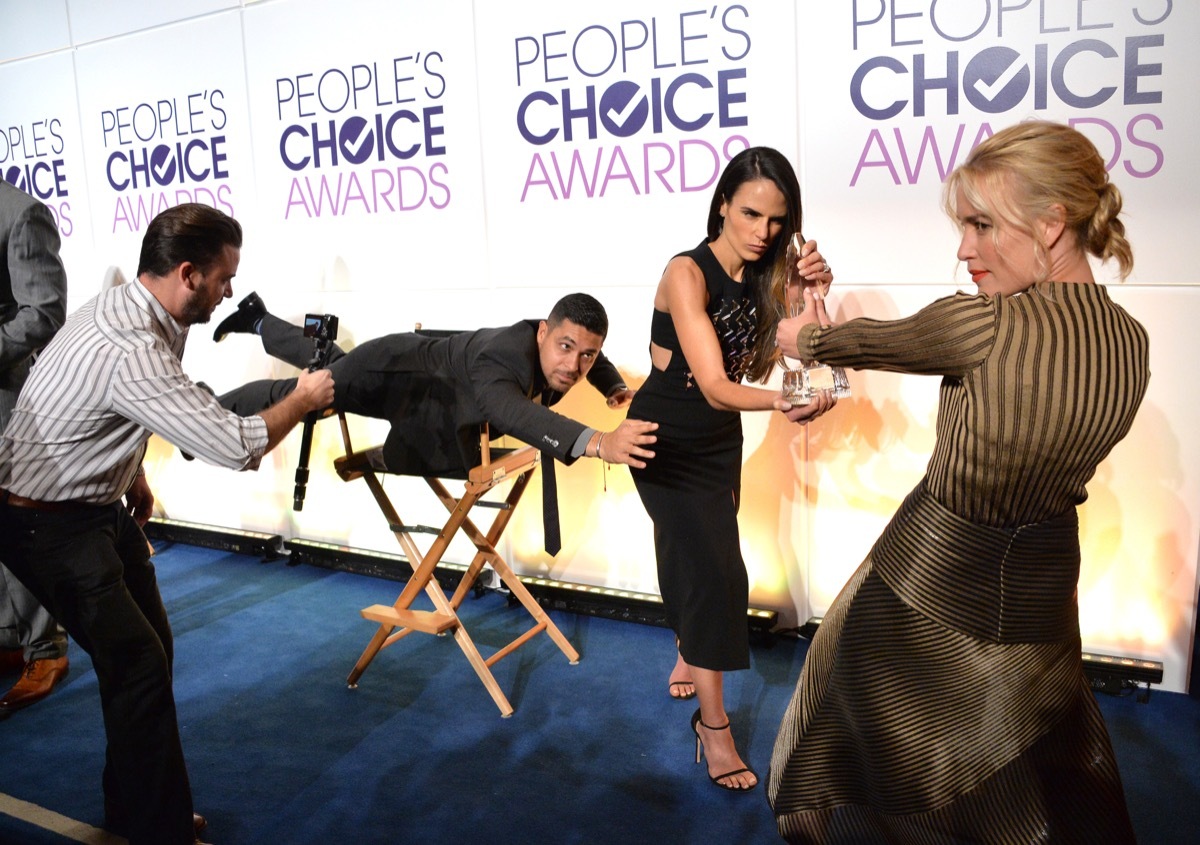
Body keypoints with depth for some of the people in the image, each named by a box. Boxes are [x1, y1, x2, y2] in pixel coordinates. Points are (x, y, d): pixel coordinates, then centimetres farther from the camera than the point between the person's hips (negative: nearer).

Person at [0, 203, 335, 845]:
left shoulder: (123, 305, -1)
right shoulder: (130, 352, -32)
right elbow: (234, 447, -32)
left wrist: (132, 477, 22)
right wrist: (302, 400, -16)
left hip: (102, 504, 9)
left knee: (149, 645, 12)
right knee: (139, 664, -9)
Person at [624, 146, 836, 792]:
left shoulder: (765, 275, -5)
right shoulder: (687, 273, -25)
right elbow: (714, 387, -33)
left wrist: (812, 294, -25)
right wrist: (782, 401, -51)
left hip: (721, 439, 6)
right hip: (668, 440, -6)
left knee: (694, 557, 18)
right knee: (715, 571, -11)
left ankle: (687, 659, 43)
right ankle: (714, 726, 2)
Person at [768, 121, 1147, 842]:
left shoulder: (982, 324, -28)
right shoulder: (1134, 343, -8)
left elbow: (870, 343, -11)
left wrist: (807, 337, 12)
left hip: (931, 575, -5)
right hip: (1043, 587, 6)